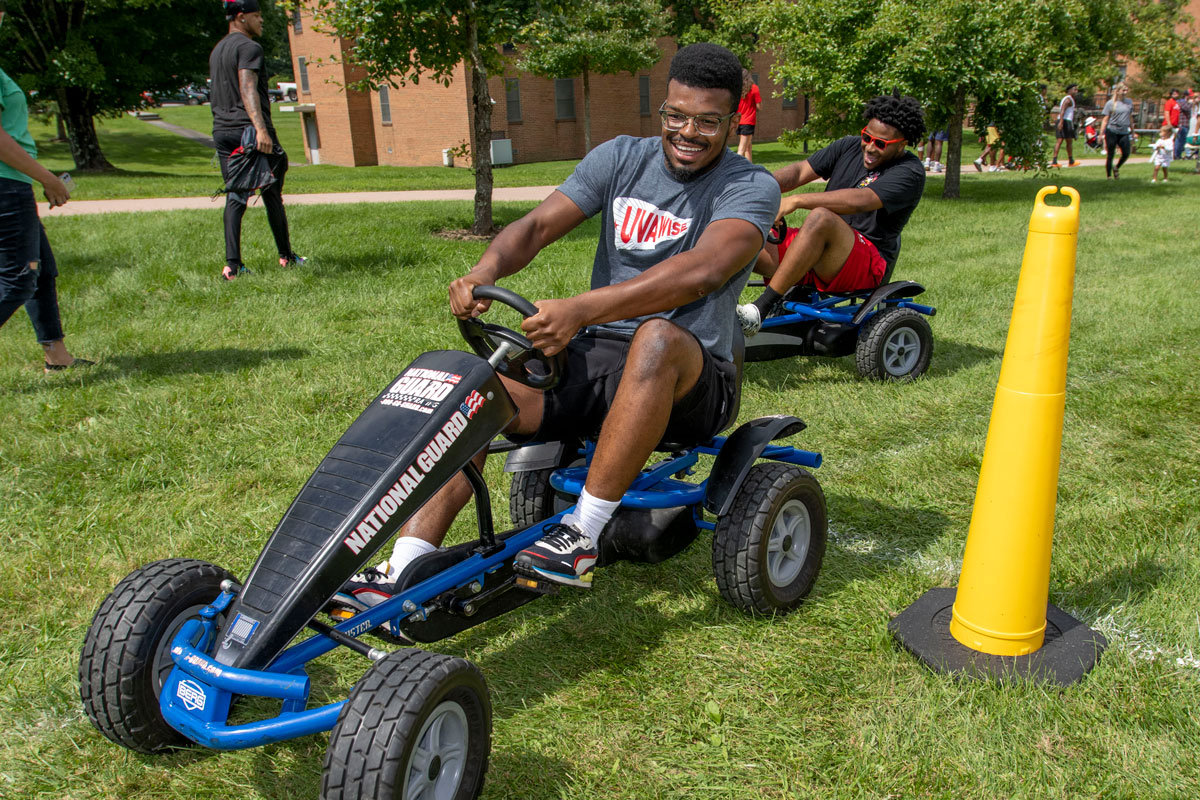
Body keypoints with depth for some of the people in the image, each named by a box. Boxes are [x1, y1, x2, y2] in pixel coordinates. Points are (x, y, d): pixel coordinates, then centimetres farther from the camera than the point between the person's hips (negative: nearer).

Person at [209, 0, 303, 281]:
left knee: (234, 197, 3)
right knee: (272, 196, 6)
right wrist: (260, 128, -32)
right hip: (249, 129, -8)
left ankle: (232, 264, -7)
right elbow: (247, 88, -22)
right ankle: (286, 256, 18)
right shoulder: (249, 47, -8)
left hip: (222, 130, 8)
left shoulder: (217, 50, 21)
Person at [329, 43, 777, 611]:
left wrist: (581, 309, -40)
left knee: (658, 335, -39)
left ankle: (583, 536, -29)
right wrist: (485, 271, -26)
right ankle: (401, 574, -20)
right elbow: (539, 225, -2)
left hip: (688, 380, -4)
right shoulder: (622, 158, 9)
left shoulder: (751, 187, -6)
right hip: (594, 359, 4)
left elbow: (701, 271, -27)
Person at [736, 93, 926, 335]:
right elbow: (800, 171, 3)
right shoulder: (850, 146, 12)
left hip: (866, 266, -6)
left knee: (821, 217, -37)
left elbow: (859, 201, -25)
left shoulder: (910, 172, -9)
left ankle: (762, 308, -38)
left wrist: (796, 201, -32)